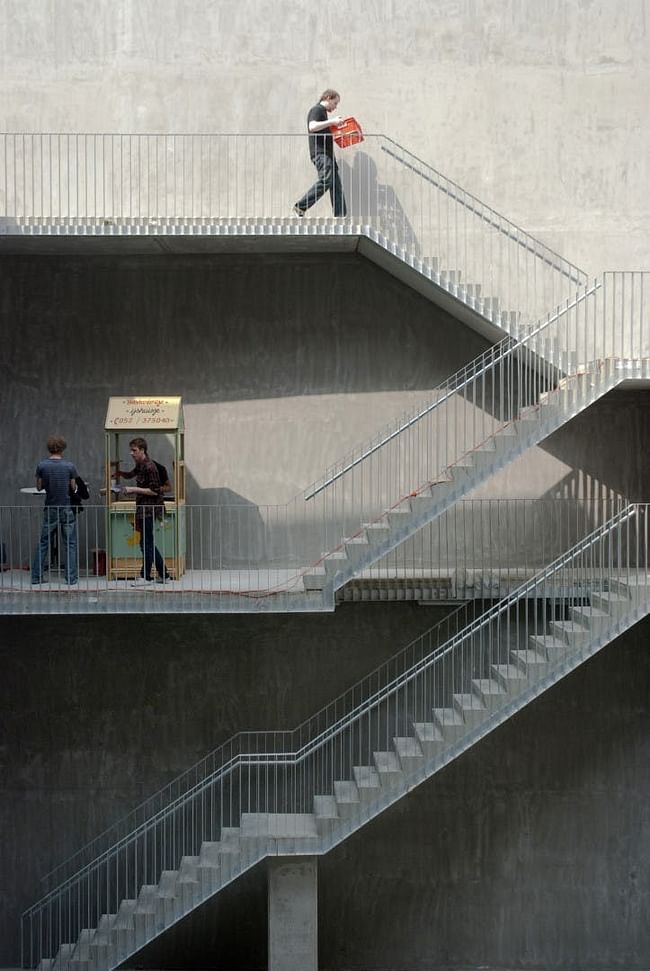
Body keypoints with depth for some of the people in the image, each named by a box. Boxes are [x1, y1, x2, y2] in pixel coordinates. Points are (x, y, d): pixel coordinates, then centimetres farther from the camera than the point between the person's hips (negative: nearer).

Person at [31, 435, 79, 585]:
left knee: (43, 543, 11)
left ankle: (37, 576, 11)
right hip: (67, 509, -2)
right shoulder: (69, 466, -9)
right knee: (70, 544, 5)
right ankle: (71, 577, 2)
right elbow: (73, 488, -2)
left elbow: (39, 486, 2)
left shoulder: (42, 466, -6)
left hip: (50, 509, 2)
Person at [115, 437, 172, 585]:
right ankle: (163, 575, 16)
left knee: (146, 543, -3)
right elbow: (131, 474, 35)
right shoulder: (140, 465, 13)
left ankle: (145, 576, 4)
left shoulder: (149, 467, -15)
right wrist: (120, 473, 15)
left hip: (148, 509, -10)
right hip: (142, 508, 10)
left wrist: (134, 489, -16)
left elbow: (155, 491, -18)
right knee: (148, 543, 11)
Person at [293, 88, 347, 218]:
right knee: (326, 180, -22)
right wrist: (332, 121, -22)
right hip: (320, 152, -11)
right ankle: (300, 207, -20)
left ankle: (340, 215, 1)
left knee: (336, 183, 4)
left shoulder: (323, 112, 26)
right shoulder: (316, 110, -5)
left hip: (327, 153, 11)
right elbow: (312, 127, -23)